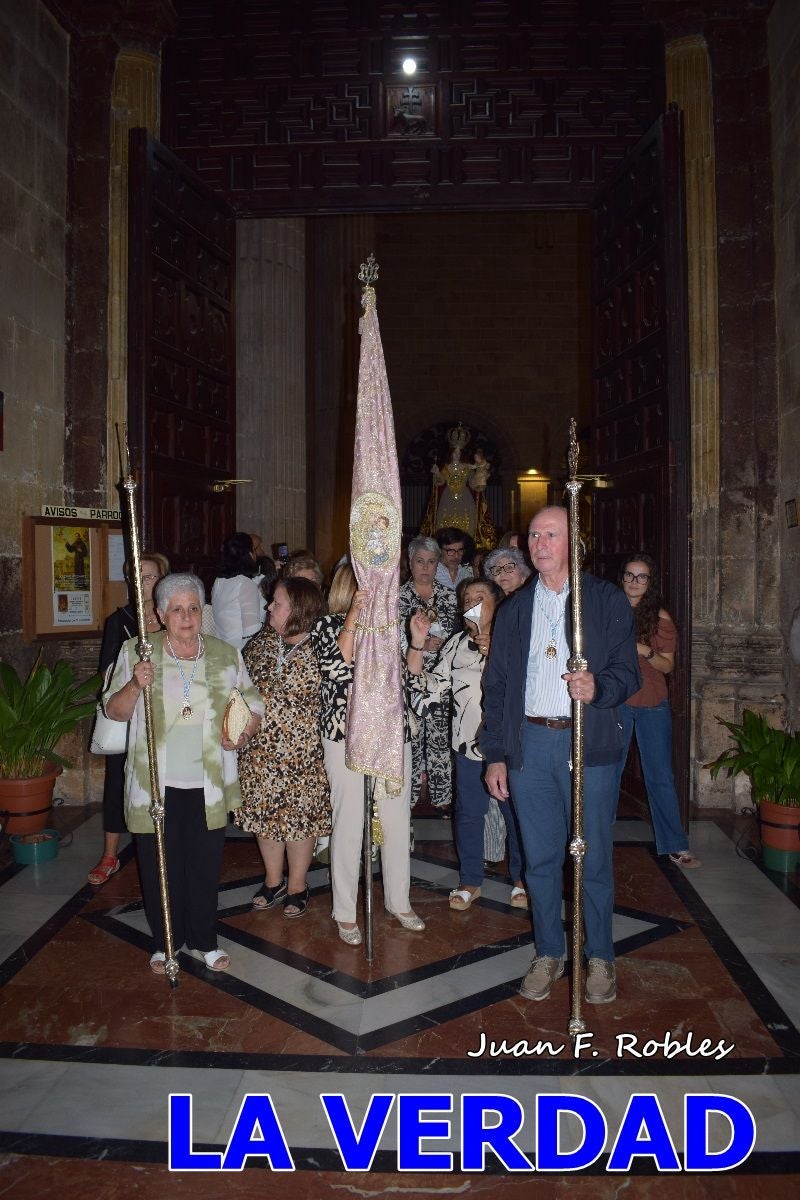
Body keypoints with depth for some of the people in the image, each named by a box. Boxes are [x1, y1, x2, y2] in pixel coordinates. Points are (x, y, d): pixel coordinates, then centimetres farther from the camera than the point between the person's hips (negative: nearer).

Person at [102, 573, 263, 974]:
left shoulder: (226, 654, 2)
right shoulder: (136, 652, -2)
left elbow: (253, 704, 10)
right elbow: (114, 711, 1)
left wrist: (243, 734, -10)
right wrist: (135, 686, -19)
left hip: (208, 784, 1)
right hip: (155, 784, -1)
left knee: (206, 865, 11)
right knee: (159, 866, 10)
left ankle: (204, 941, 30)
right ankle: (166, 943, 31)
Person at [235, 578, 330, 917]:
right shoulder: (262, 642, 2)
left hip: (301, 752, -5)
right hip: (259, 749, 5)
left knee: (299, 814, 9)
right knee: (263, 812, 14)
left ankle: (297, 885, 28)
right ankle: (273, 880, 35)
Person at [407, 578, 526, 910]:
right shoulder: (457, 644, 5)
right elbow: (429, 686, 1)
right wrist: (417, 644, -7)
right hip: (469, 745, 3)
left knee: (517, 813, 11)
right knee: (468, 814, 13)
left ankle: (521, 878, 31)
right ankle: (470, 880, 30)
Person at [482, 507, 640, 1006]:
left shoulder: (608, 600, 2)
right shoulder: (514, 609, 12)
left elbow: (629, 671, -2)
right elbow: (496, 685, 12)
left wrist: (598, 688, -24)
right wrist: (495, 754, 7)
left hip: (590, 744, -3)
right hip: (530, 744, 3)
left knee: (594, 858, 5)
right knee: (540, 857, 10)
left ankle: (601, 957, 24)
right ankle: (549, 954, 27)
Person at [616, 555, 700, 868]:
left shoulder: (660, 618, -2)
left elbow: (668, 666, -1)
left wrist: (646, 652, -18)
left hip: (653, 705, 0)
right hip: (616, 702, 1)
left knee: (661, 776, 4)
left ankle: (675, 844, 14)